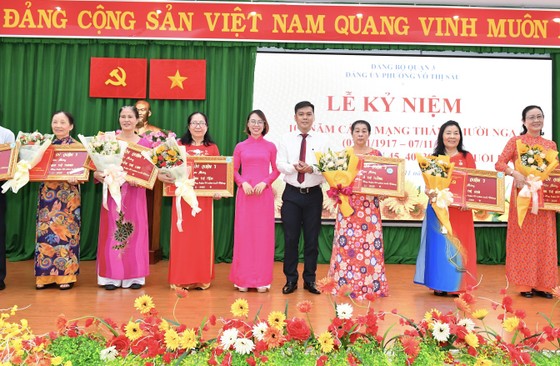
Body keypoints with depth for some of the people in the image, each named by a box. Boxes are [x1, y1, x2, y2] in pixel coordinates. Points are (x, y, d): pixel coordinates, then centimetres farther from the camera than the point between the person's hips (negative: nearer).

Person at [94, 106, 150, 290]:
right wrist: (98, 174, -14)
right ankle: (112, 275, 10)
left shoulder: (144, 143, 4)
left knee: (135, 231, 2)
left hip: (135, 193, 0)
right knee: (112, 232, 2)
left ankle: (135, 275, 12)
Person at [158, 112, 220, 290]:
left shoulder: (212, 148, 7)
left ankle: (202, 278, 16)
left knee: (203, 236, 6)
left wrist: (219, 191, -7)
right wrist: (161, 175, -18)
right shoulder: (180, 146, 4)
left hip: (205, 198, 1)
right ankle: (182, 278, 13)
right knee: (183, 236, 3)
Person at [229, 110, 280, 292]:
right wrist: (243, 183, -10)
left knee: (263, 234, 2)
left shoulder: (270, 146, 6)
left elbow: (276, 170, 6)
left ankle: (262, 279, 12)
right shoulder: (240, 147, 6)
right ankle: (243, 279, 12)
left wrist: (264, 183, -9)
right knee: (244, 234, 2)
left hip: (264, 194, 0)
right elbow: (233, 170, 7)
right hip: (245, 194, 0)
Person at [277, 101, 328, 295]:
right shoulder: (286, 139, 5)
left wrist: (312, 168, -28)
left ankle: (310, 280, 20)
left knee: (312, 239, 7)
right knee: (290, 238, 5)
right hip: (292, 194, 0)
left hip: (313, 194, 0)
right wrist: (294, 167, -25)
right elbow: (280, 164, -5)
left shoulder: (321, 140, 2)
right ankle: (290, 279, 18)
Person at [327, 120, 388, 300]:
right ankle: (345, 284, 10)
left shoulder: (376, 154, 8)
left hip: (369, 205, 0)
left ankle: (369, 285, 10)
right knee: (346, 242, 0)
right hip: (348, 203, 0)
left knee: (370, 243, -2)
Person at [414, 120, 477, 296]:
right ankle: (440, 284, 13)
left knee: (460, 245, 4)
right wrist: (429, 193, -18)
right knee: (439, 245, 4)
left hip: (461, 209, 0)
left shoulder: (467, 157, 6)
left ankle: (458, 285, 14)